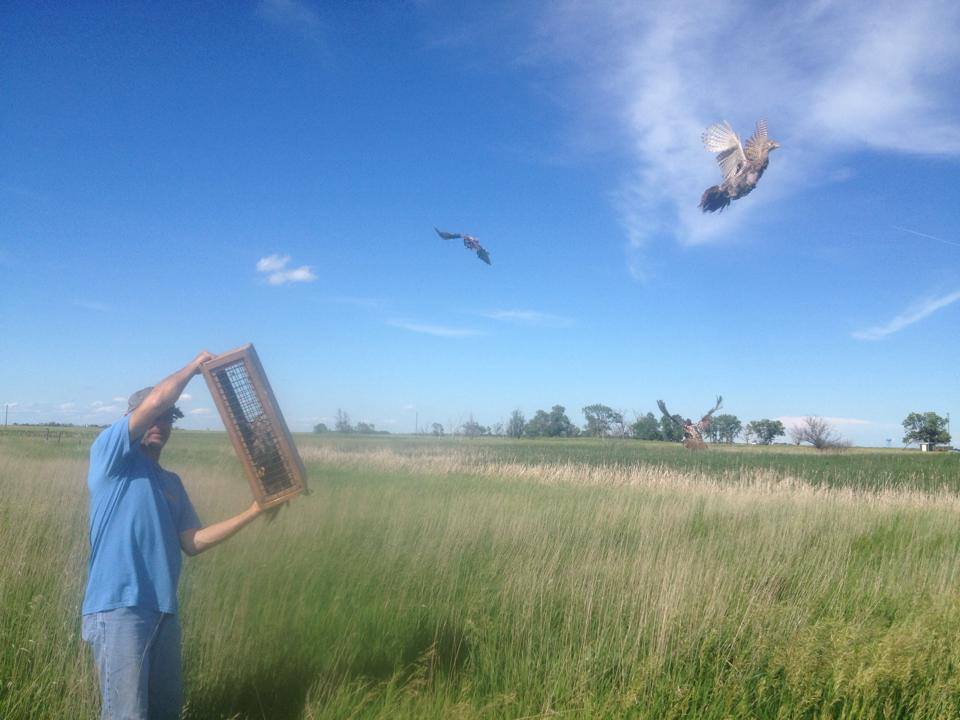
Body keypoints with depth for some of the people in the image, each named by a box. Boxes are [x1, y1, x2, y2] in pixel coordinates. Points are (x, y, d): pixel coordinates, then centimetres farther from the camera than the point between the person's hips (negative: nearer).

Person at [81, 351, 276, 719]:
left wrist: (252, 512, 11)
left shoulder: (171, 482, 19)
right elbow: (156, 399, -16)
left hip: (163, 610, 8)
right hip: (119, 607, -7)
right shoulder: (109, 453, -2)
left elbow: (192, 542, 14)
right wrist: (194, 365, 0)